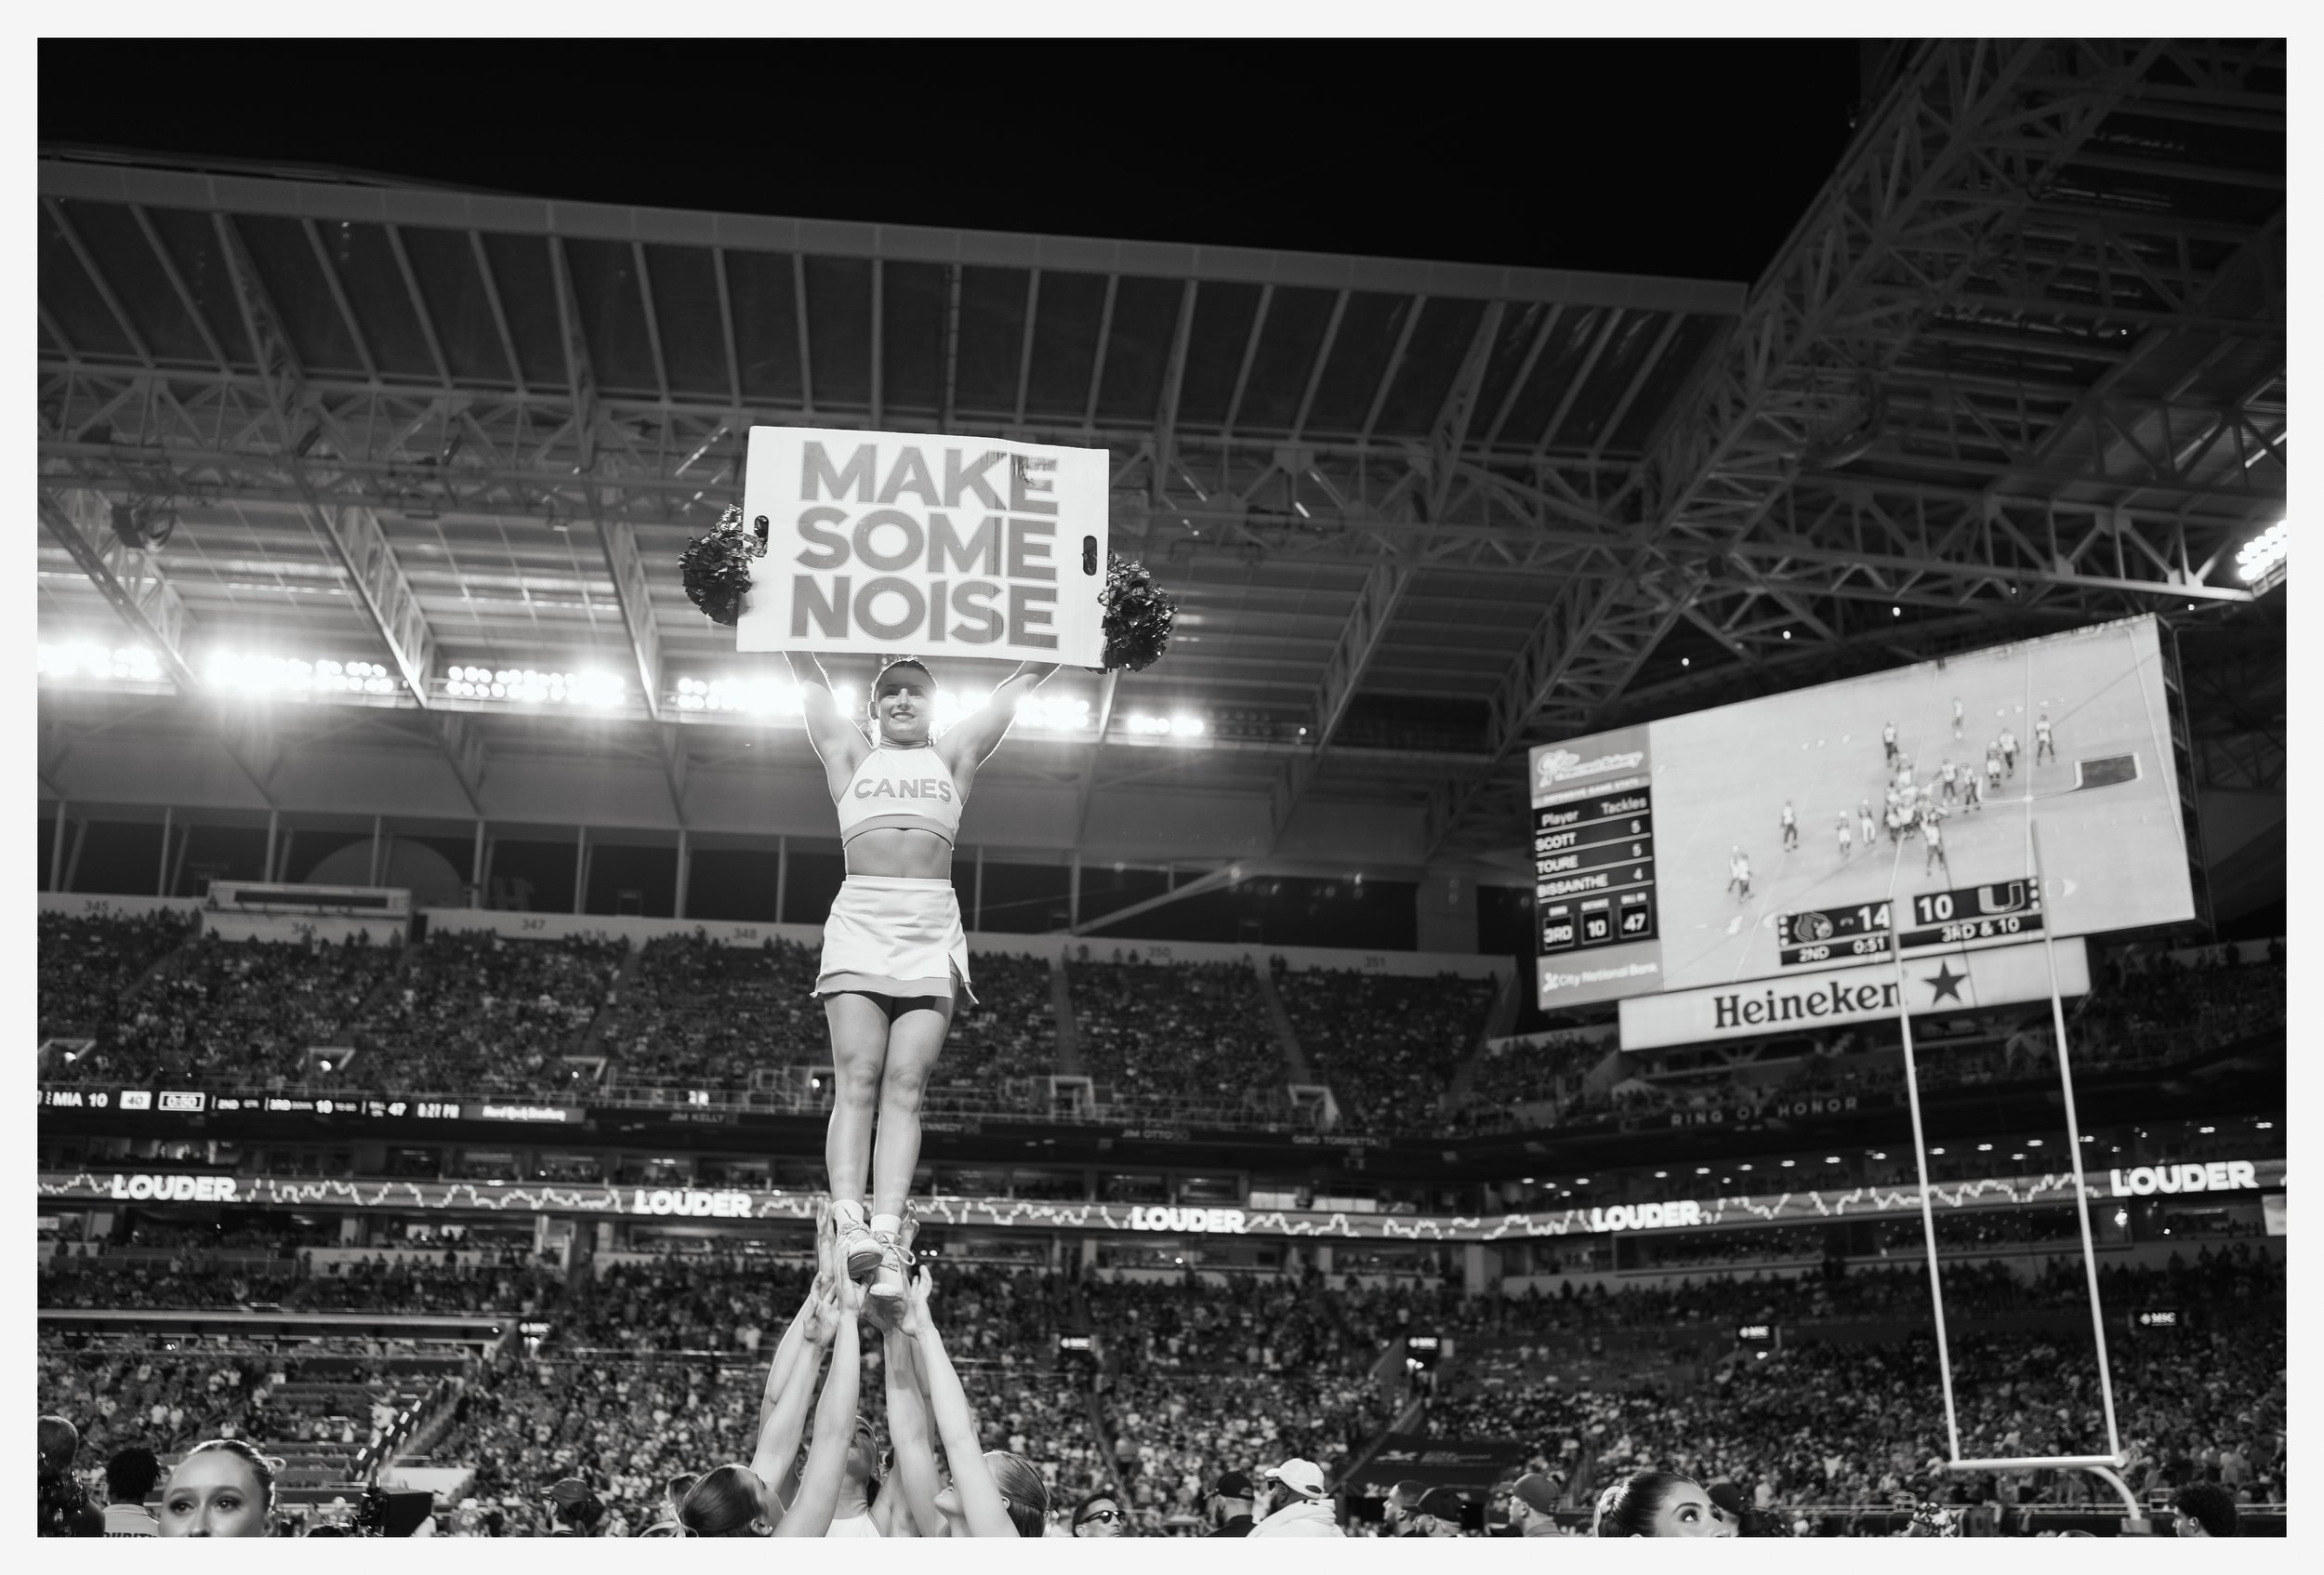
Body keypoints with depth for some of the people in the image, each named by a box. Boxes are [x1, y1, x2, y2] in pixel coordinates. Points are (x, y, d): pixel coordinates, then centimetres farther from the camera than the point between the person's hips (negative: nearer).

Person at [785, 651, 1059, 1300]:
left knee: (905, 1087, -10)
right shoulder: (851, 753, 22)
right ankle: (850, 1222, -24)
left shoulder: (953, 755, 23)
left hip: (933, 931, 0)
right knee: (857, 1081, -13)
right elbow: (807, 673, 22)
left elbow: (1023, 679, 23)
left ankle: (888, 1233, -20)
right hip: (859, 920, 0)